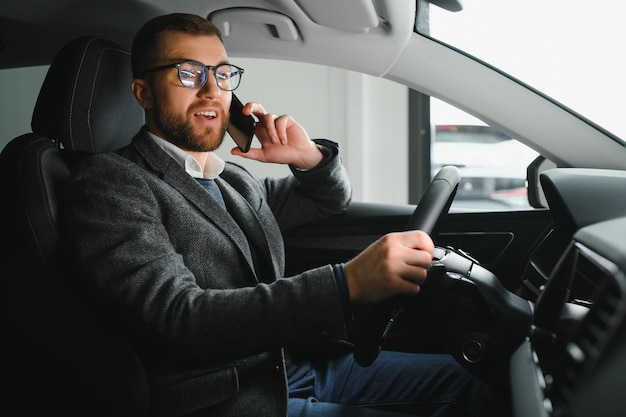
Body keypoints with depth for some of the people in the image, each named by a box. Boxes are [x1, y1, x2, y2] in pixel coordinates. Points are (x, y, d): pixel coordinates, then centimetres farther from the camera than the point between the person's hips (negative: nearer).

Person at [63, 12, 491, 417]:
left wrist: (309, 157, 4)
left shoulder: (232, 180, 15)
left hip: (292, 365, 8)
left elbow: (332, 200, 30)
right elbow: (183, 317, -24)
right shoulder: (108, 182, -10)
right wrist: (348, 284, -33)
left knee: (461, 380, 8)